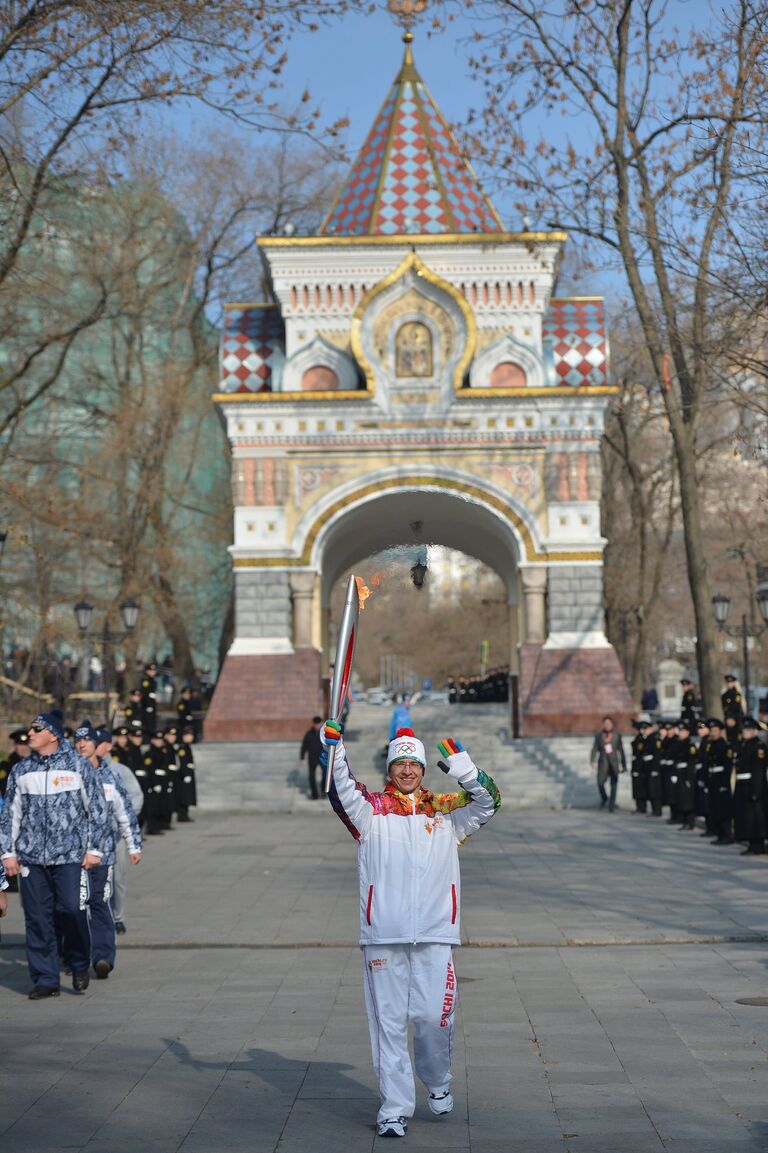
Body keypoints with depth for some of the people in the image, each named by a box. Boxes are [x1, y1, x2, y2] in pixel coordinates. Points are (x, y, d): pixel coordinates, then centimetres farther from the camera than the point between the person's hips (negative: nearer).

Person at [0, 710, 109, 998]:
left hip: (70, 855, -3)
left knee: (71, 911, -11)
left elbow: (98, 809, 4)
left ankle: (80, 966, 14)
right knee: (37, 918, 1)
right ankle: (45, 979, 9)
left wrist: (95, 849, -1)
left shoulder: (78, 765, 2)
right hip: (31, 856, 3)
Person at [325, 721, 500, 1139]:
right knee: (388, 1022, 2)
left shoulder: (445, 811, 12)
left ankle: (438, 1085, 27)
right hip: (382, 936, -1)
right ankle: (394, 1109, 9)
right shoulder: (371, 810, 6)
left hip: (434, 935, 1)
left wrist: (463, 768, -12)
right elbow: (342, 793, -10)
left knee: (434, 1017, -1)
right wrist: (334, 745, -24)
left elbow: (487, 803, 5)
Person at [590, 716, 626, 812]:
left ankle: (611, 805, 2)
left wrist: (623, 765, 9)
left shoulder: (617, 735, 6)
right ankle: (604, 798, 16)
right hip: (603, 763, 0)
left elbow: (621, 750, 9)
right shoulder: (598, 736, 6)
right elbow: (595, 749, 1)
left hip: (614, 763, 0)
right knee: (600, 782, -13)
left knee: (614, 784, -5)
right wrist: (592, 761, -14)